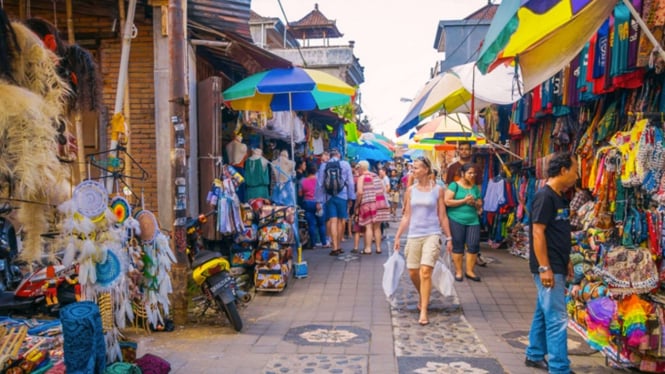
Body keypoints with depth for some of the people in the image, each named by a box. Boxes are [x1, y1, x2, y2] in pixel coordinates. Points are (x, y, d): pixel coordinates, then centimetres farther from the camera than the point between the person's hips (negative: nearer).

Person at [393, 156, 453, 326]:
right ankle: (423, 298, 38)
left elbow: (443, 216, 3)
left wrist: (448, 238, 2)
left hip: (432, 235, -3)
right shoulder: (410, 190, 7)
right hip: (413, 235, 4)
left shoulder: (437, 190, 0)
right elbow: (406, 216, 10)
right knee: (413, 272, 9)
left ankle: (423, 312, -9)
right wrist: (397, 236, 7)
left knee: (425, 271, -14)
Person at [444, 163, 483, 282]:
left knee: (474, 245, -1)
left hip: (473, 220, 4)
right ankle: (458, 271, 14)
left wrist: (474, 203, -5)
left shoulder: (475, 188, 14)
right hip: (456, 220, -4)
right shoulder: (454, 185, -2)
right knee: (458, 246, 3)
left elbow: (480, 205, 17)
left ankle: (469, 270, 14)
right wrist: (464, 201, -13)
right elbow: (447, 201, -11)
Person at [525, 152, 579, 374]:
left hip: (556, 267, 9)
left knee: (543, 314, 17)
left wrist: (565, 263, 20)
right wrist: (545, 268, -22)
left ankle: (535, 355, 28)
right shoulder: (545, 196, -16)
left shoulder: (559, 197, 12)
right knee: (557, 319, -7)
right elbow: (538, 233, -20)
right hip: (548, 268, -9)